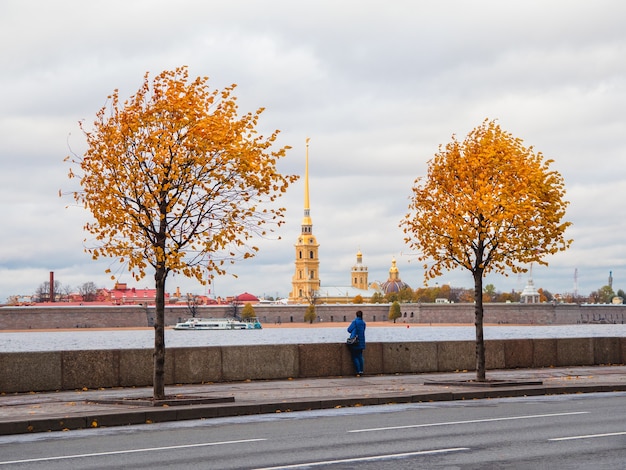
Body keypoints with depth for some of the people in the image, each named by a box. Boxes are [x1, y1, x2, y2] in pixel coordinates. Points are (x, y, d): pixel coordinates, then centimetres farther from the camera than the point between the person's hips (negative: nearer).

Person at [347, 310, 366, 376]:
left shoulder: (355, 321, -13)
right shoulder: (363, 322, 5)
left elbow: (349, 330, -11)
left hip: (355, 343, -6)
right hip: (361, 342, 6)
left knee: (355, 357, 0)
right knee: (360, 356, 13)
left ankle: (358, 371, -6)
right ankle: (361, 371, 10)